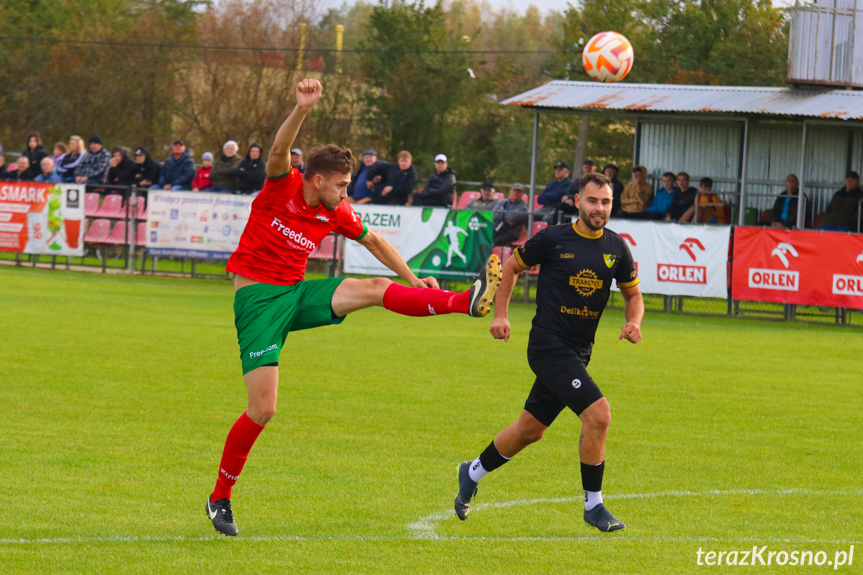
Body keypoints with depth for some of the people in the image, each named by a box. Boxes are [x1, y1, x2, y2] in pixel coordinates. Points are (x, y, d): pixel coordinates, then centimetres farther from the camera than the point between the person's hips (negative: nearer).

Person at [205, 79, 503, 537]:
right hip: (257, 298, -6)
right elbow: (279, 151, -32)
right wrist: (302, 109, -46)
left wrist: (413, 279, 24)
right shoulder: (283, 186, -10)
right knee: (262, 409, -11)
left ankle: (465, 303, -20)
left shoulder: (337, 213, 6)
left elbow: (374, 242, 23)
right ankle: (219, 497, 2)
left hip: (296, 294, 6)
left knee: (375, 289, -13)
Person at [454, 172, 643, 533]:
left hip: (578, 353, 6)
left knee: (530, 429, 16)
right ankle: (593, 505, -8)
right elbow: (512, 266, 7)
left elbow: (633, 294, 16)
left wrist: (634, 323, -4)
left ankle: (472, 474, 39)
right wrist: (500, 314, 1)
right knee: (598, 414, -20)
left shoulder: (617, 248, 4)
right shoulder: (553, 240, -9)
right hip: (548, 346, -6)